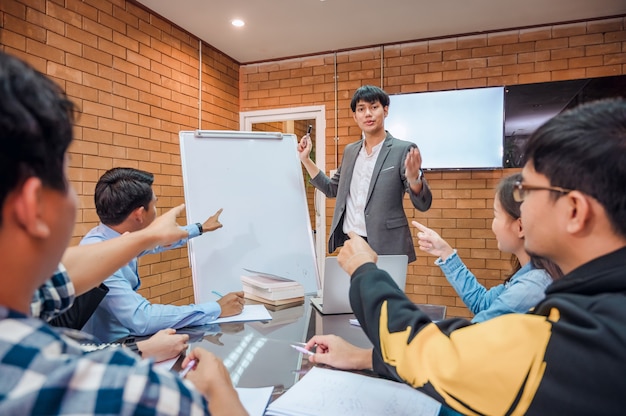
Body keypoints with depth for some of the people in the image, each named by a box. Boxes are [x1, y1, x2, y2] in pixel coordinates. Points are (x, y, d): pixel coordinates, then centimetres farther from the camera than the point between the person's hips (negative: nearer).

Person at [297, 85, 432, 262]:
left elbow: (423, 204, -10)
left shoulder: (403, 150, -7)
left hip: (384, 248, -4)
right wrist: (306, 159, 11)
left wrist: (413, 177, -31)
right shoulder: (350, 151, 9)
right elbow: (332, 189, 20)